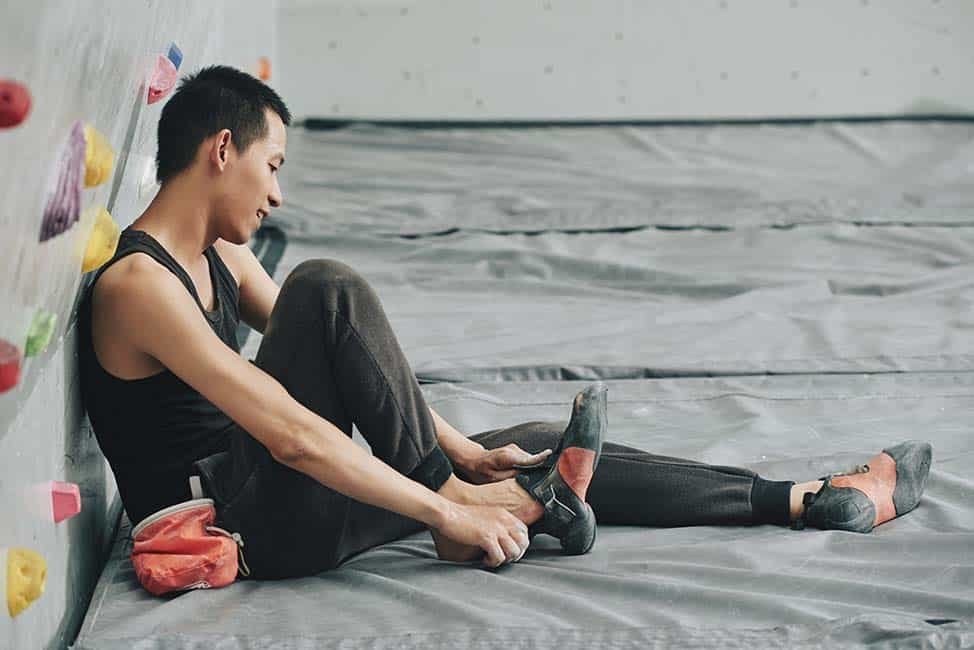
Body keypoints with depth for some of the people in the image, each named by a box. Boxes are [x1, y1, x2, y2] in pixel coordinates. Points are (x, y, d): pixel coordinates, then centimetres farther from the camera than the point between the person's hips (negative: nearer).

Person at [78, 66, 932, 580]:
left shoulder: (219, 254, 12)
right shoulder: (138, 285, -20)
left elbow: (335, 360, 14)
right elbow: (293, 436, -26)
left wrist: (459, 451, 5)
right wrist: (447, 511, -24)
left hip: (273, 491, 9)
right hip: (244, 530, -9)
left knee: (542, 453, 4)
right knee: (328, 287, -25)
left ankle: (811, 501, 10)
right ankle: (458, 494, -12)